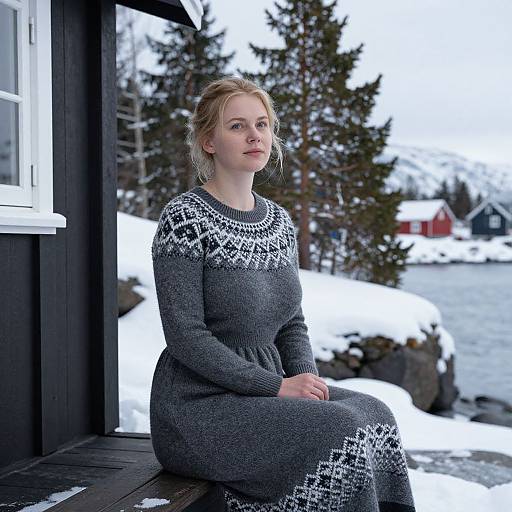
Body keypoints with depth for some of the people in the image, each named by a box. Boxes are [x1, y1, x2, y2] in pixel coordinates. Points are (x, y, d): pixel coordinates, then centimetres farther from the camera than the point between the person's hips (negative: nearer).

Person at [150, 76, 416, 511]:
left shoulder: (280, 221, 11)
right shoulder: (184, 219, -11)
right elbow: (186, 337, -17)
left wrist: (307, 379, -5)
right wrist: (276, 386, -19)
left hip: (265, 389, 7)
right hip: (199, 404, -6)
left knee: (372, 411, -13)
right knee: (341, 429, -22)